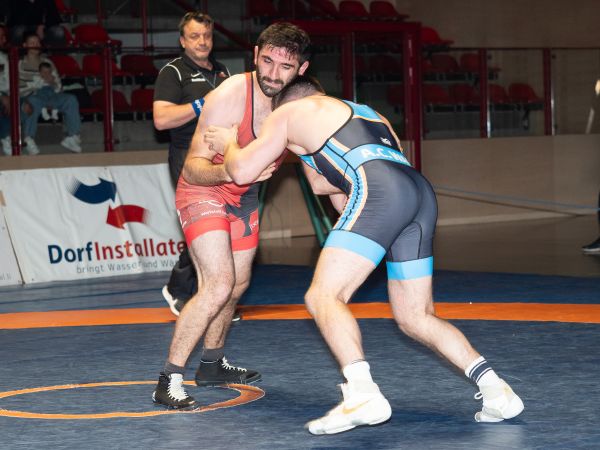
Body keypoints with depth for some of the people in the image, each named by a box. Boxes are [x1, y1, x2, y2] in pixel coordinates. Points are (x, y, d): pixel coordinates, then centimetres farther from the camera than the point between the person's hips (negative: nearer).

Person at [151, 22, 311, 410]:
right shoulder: (229, 98, -30)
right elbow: (192, 169, -28)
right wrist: (227, 171, -48)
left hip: (244, 196, 7)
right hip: (203, 193, -7)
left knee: (238, 285, 20)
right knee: (218, 285, -22)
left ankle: (212, 364, 41)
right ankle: (169, 381, -15)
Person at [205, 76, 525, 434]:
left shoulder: (290, 112, 20)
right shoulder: (369, 113, 39)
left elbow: (243, 172, 19)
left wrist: (229, 145, 38)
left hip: (380, 191, -7)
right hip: (422, 193, 7)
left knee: (323, 297, -8)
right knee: (416, 319, 15)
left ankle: (362, 394, -27)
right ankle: (495, 390, 5)